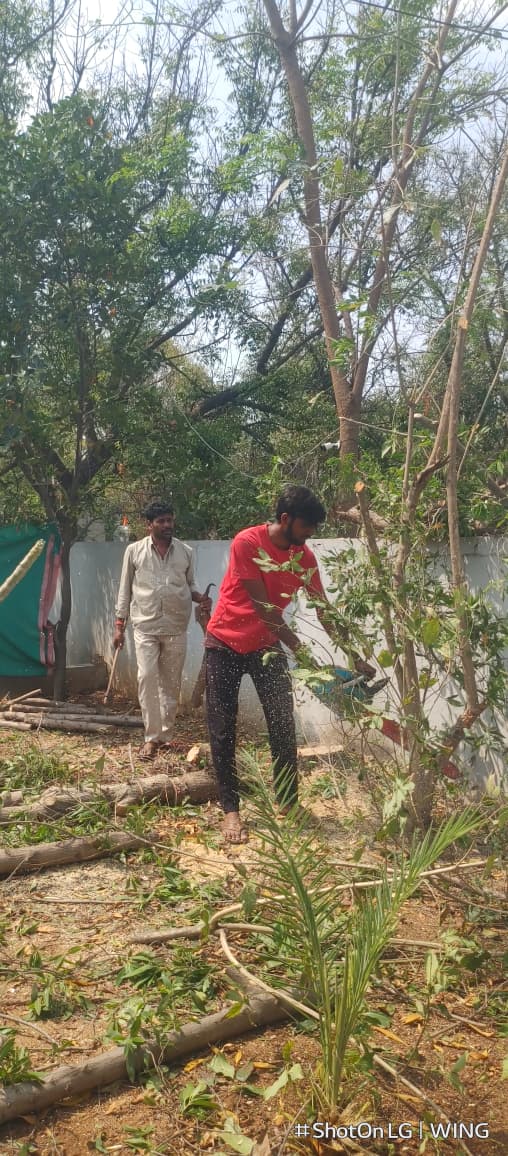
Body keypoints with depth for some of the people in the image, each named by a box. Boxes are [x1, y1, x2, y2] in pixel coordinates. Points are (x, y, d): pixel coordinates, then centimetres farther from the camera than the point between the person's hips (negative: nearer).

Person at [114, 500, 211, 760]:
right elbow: (125, 590, 6)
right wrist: (119, 625, 3)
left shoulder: (185, 551, 6)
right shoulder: (134, 551, 2)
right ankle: (151, 737, -3)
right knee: (147, 678, -11)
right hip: (146, 626, -2)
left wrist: (200, 598, -7)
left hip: (176, 628, 2)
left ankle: (165, 734, 19)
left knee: (171, 683, 8)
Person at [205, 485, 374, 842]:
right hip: (226, 644, -4)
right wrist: (303, 653, -24)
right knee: (223, 730, -2)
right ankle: (231, 810, 7)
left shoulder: (305, 557, -6)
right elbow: (263, 606, -24)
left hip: (267, 646, 4)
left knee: (283, 727, 0)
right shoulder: (247, 543, -23)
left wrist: (355, 658, -5)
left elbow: (324, 611, -1)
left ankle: (289, 805, 11)